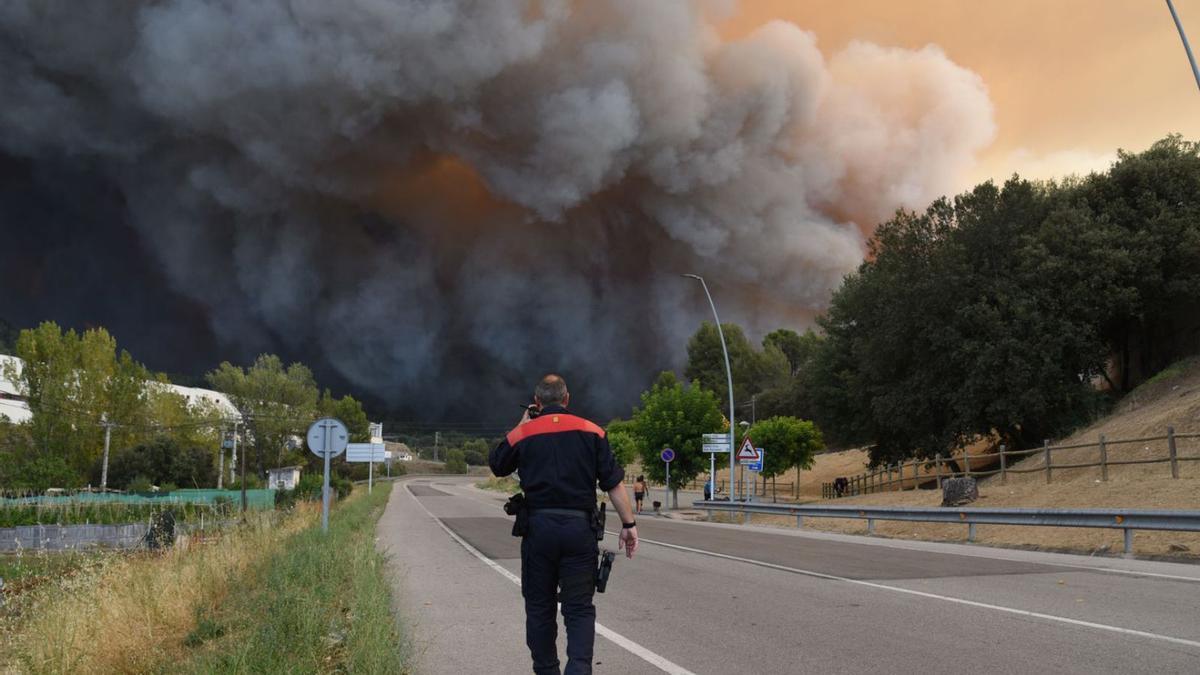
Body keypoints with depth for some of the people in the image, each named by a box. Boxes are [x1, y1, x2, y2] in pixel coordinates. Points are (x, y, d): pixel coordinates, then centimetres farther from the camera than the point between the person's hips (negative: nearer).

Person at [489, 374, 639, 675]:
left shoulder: (523, 433, 2)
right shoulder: (591, 432, 2)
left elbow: (496, 464, 20)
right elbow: (614, 482, -1)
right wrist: (628, 523, 4)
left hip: (539, 528, 0)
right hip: (579, 527, 0)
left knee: (539, 606, 13)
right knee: (579, 607, 3)